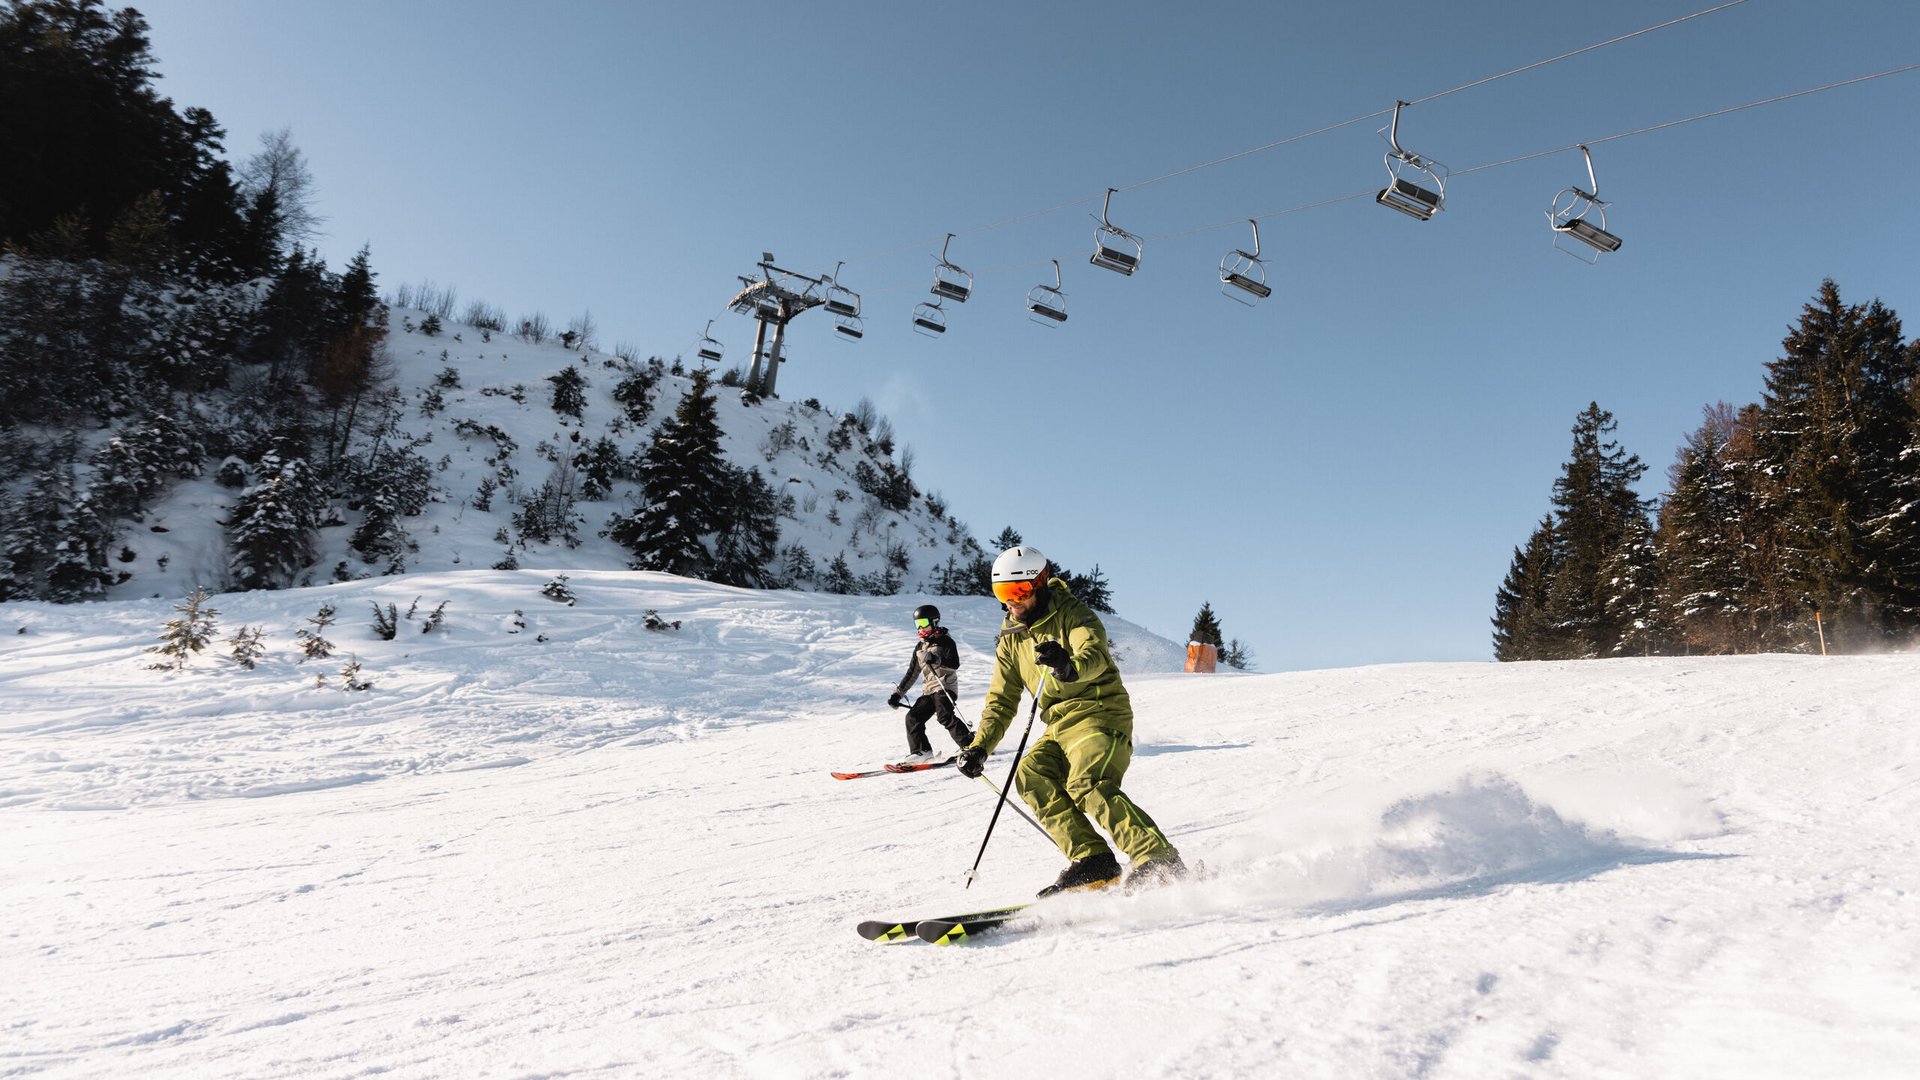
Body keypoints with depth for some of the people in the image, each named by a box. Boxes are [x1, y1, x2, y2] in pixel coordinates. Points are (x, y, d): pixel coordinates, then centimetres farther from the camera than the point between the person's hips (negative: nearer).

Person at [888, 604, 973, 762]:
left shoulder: (945, 641, -1)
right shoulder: (920, 647, 20)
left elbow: (955, 664, -15)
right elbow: (912, 673, 23)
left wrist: (938, 660, -32)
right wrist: (898, 694, 18)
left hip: (945, 687, -8)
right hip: (928, 689, 8)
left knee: (946, 716, -24)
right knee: (913, 717, -3)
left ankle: (970, 744, -21)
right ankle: (922, 751, 1)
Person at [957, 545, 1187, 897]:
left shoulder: (1072, 615, -6)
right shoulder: (1011, 640, 14)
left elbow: (1095, 656, -27)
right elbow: (1002, 700, 17)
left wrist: (1070, 667, -50)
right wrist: (980, 746, 5)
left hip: (1100, 714, -7)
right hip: (1060, 728, 7)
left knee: (1087, 785, -28)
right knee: (1031, 774, -18)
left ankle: (1161, 862, -24)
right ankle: (1092, 861, -18)